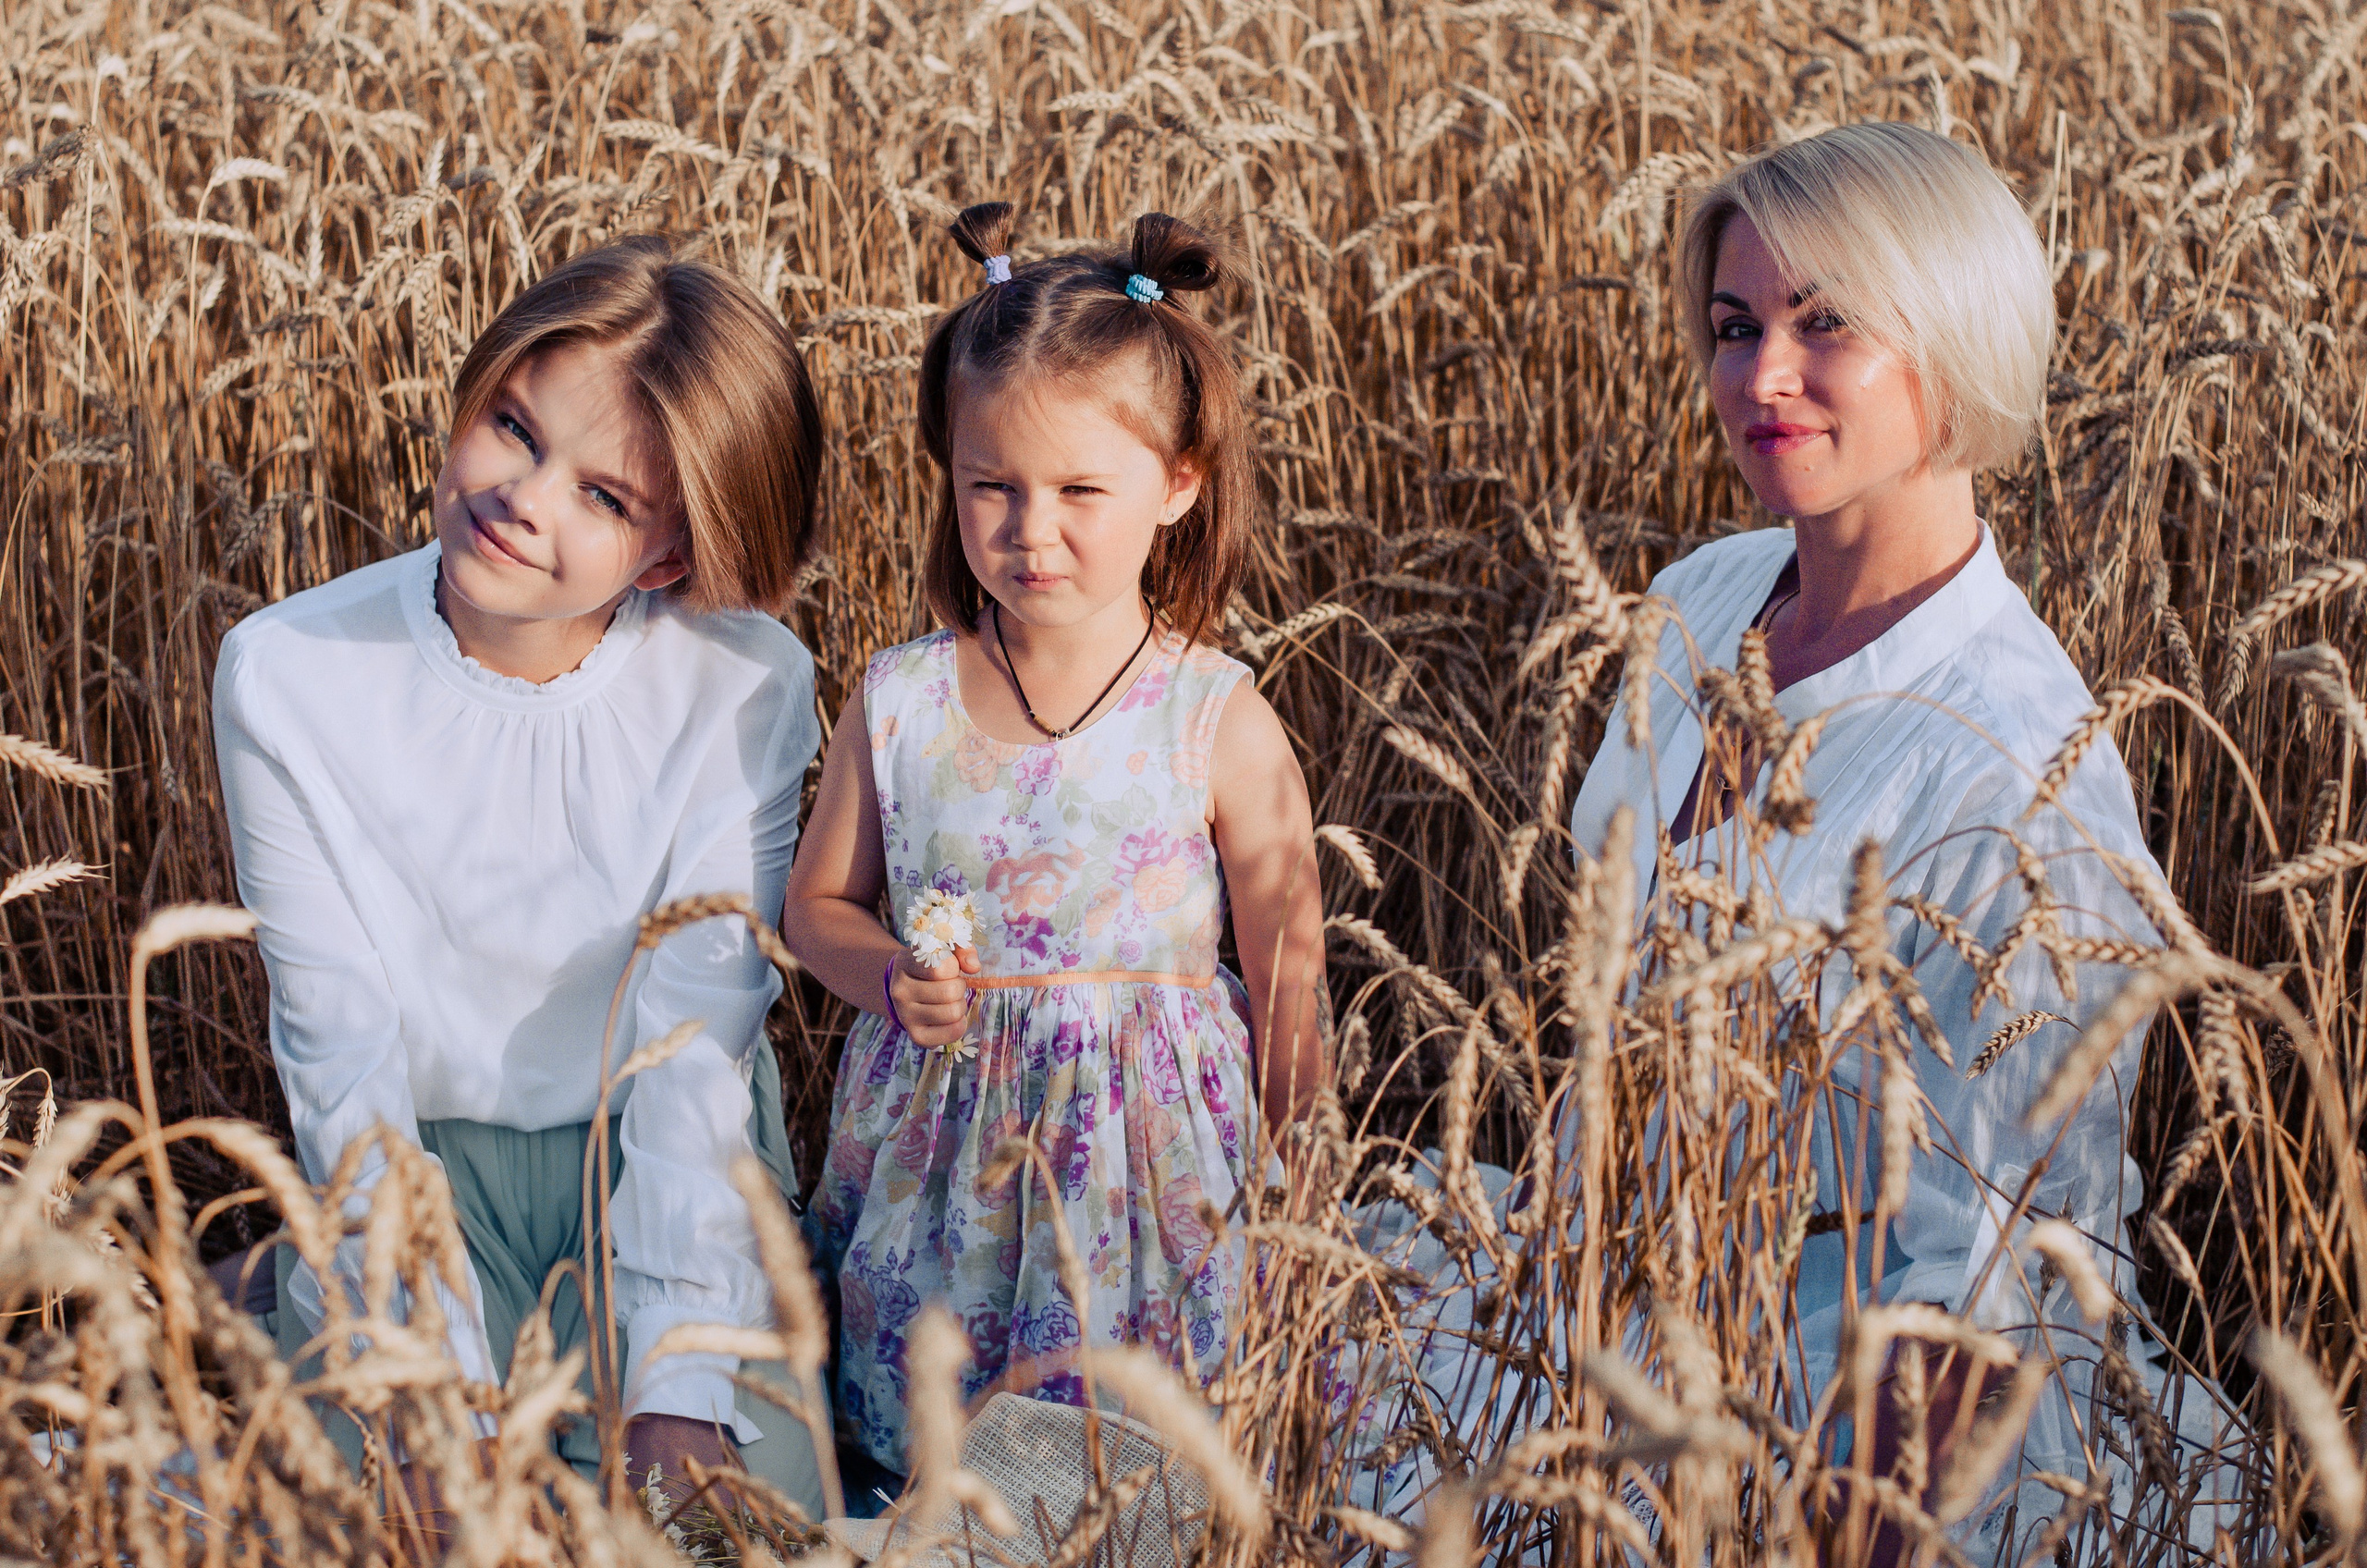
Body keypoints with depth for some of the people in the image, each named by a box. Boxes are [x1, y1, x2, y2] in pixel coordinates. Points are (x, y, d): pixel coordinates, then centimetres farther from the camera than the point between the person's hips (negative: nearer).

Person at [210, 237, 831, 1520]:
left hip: (664, 1165, 0)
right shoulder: (287, 677, -14)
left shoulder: (744, 689, -15)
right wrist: (440, 1385, -21)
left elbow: (698, 1042, -16)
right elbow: (344, 1052, -13)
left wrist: (680, 1398, -26)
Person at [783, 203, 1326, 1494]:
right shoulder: (900, 702, -4)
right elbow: (819, 903, 10)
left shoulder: (1219, 723, -11)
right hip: (935, 1162, 2)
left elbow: (1288, 976, -4)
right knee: (920, 1442, 10)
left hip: (1146, 1150, -2)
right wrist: (890, 980, -12)